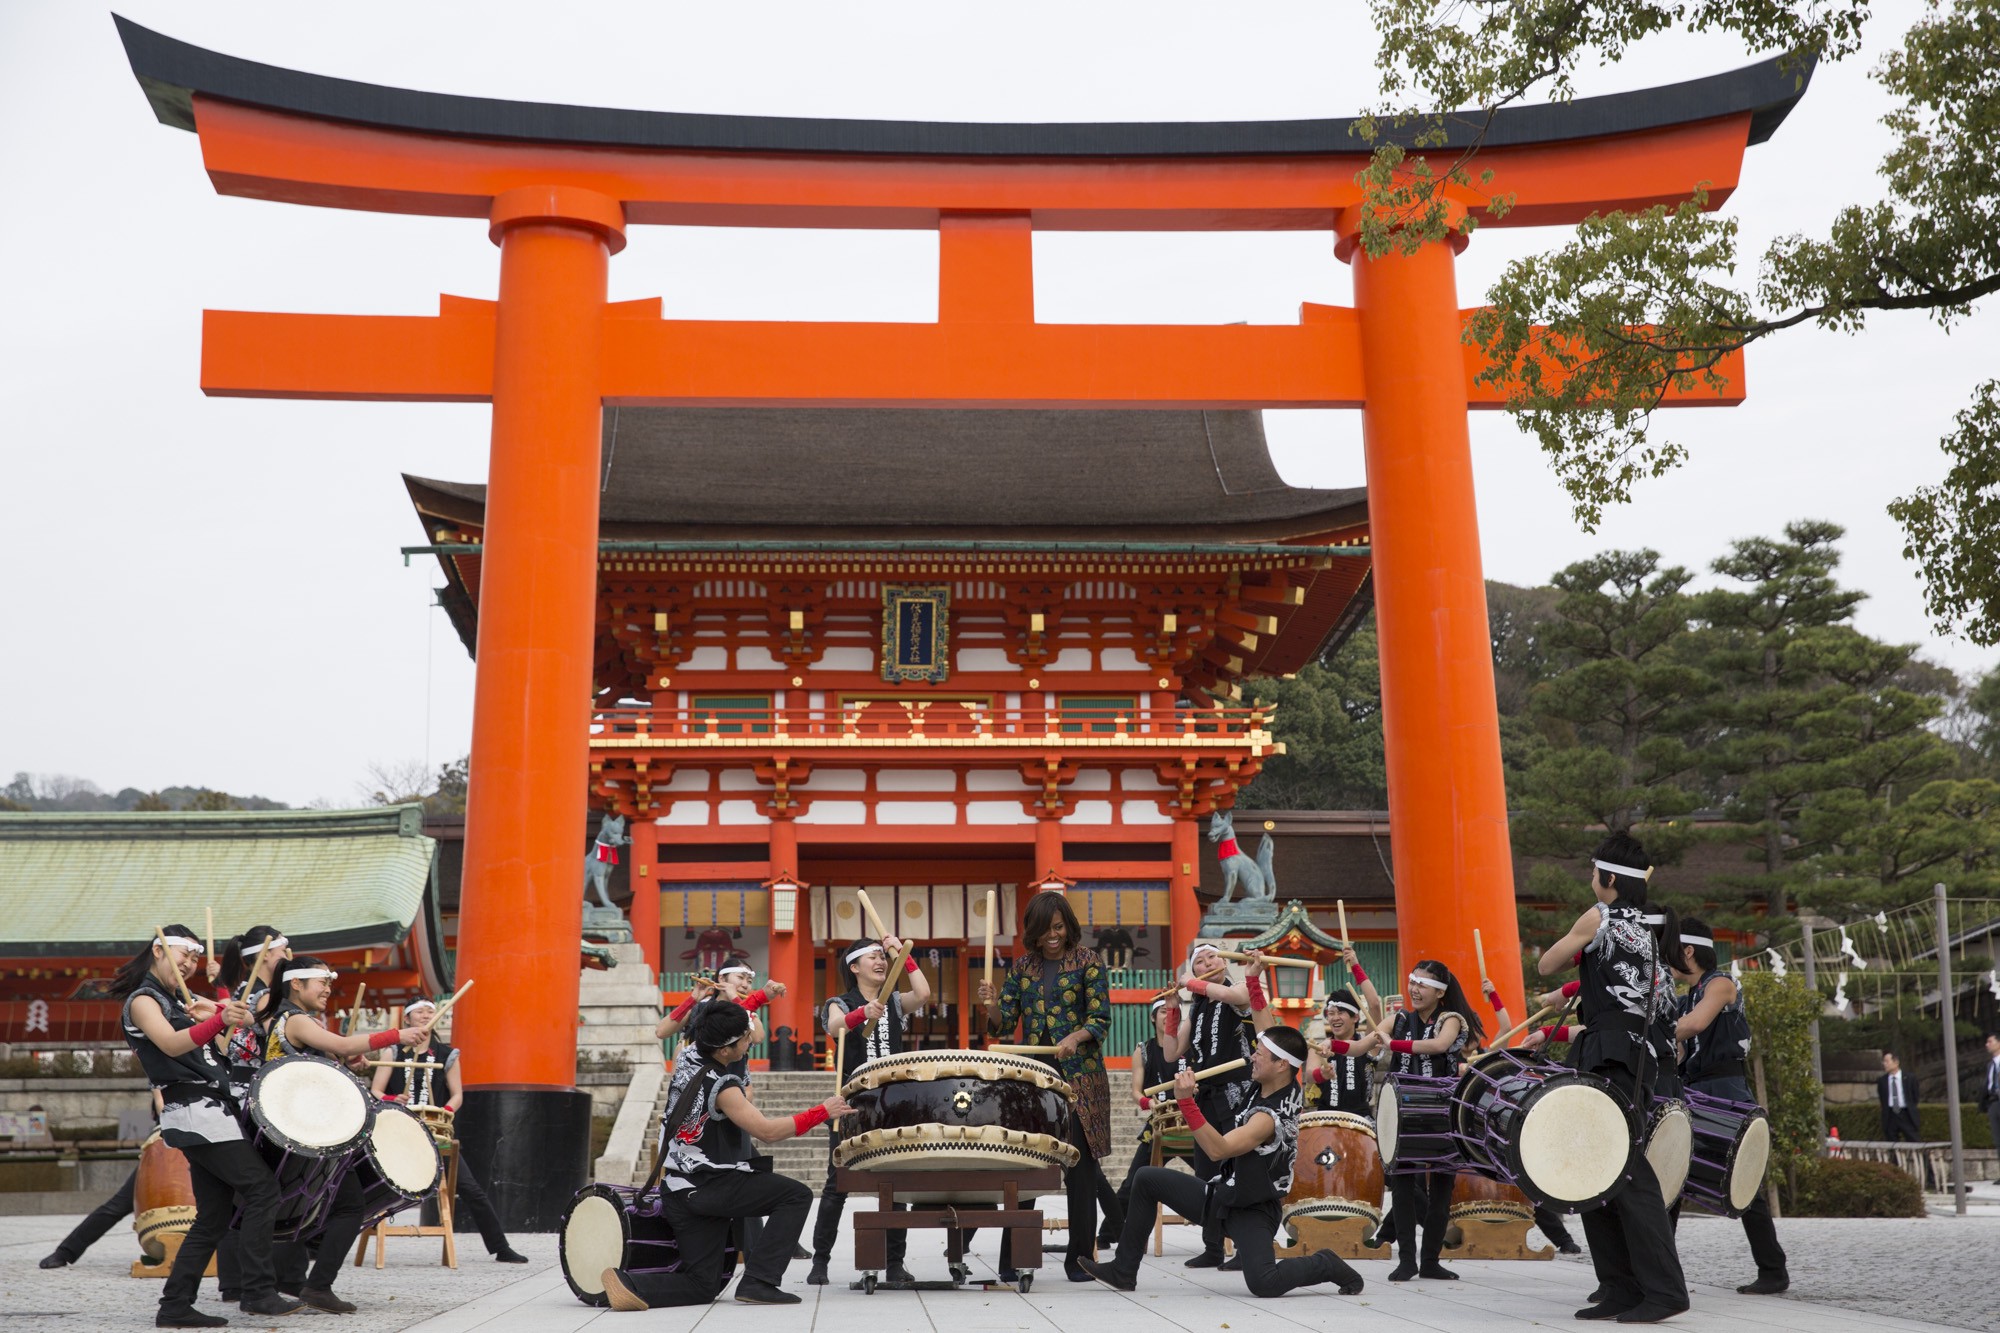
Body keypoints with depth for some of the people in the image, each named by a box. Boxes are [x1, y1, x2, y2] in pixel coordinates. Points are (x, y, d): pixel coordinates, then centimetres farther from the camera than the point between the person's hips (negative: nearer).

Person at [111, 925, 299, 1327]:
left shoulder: (181, 1000, 22)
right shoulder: (142, 1000, -4)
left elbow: (244, 1017, 24)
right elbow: (171, 1043, -24)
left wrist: (218, 1014, 1)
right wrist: (219, 1020, -39)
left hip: (210, 1111, 9)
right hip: (193, 1111, -9)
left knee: (213, 1216, 7)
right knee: (262, 1188, -13)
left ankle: (175, 1306, 10)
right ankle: (258, 1292, -13)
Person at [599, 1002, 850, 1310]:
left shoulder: (685, 1064, 7)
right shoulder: (721, 1086, -18)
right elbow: (767, 1131, -23)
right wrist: (822, 1112, -14)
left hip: (679, 1192, 9)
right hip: (705, 1188, -9)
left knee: (704, 1285, 13)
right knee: (797, 1196, -6)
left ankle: (627, 1283, -6)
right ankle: (757, 1282, -11)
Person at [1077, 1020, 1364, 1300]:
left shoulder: (1273, 1115, -30)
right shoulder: (1277, 1086, -4)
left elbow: (1218, 1150, -40)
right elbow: (1269, 1035, 11)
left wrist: (1186, 1101, -46)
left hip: (1251, 1212, -10)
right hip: (1222, 1194, 10)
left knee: (1264, 1284, -31)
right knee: (1147, 1178, 5)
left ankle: (1328, 1265, 0)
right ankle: (1123, 1271, 12)